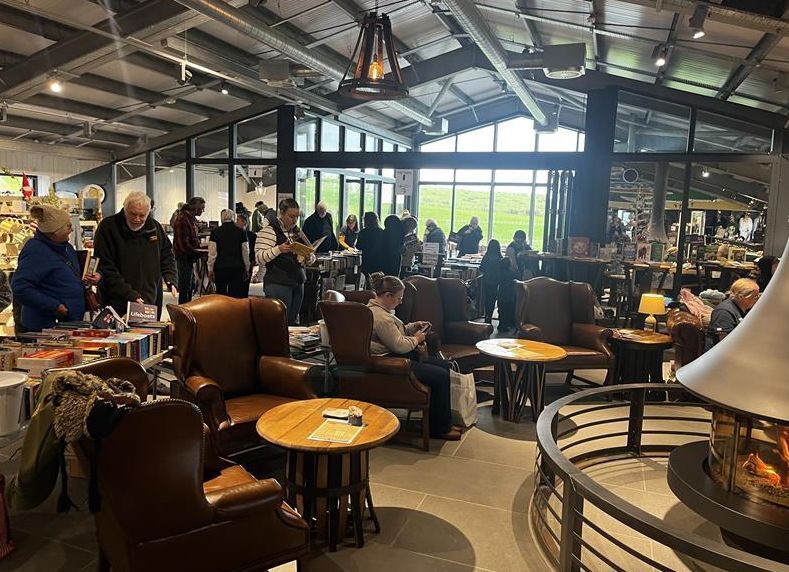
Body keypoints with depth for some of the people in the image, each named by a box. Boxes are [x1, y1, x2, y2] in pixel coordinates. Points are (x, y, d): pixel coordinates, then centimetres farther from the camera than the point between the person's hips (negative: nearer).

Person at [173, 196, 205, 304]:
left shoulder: (191, 218, 11)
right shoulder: (182, 219, -19)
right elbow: (183, 244, -23)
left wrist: (200, 245, 3)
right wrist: (198, 254, -19)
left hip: (189, 257, 10)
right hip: (184, 257, -10)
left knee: (191, 286, 18)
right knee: (185, 287, -2)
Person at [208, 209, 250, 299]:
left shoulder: (215, 232, -2)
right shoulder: (241, 232, -1)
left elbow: (212, 253, -4)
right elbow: (246, 253, 1)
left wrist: (210, 270, 4)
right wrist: (247, 269, 9)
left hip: (220, 268, 0)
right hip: (237, 268, 0)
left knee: (221, 294, 10)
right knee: (235, 295, 2)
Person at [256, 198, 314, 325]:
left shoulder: (297, 232, 16)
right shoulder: (269, 231, -5)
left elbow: (311, 258, 22)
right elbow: (260, 258, -13)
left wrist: (308, 256, -2)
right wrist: (278, 249, -26)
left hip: (298, 284, 6)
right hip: (278, 284, -6)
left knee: (292, 322, 7)